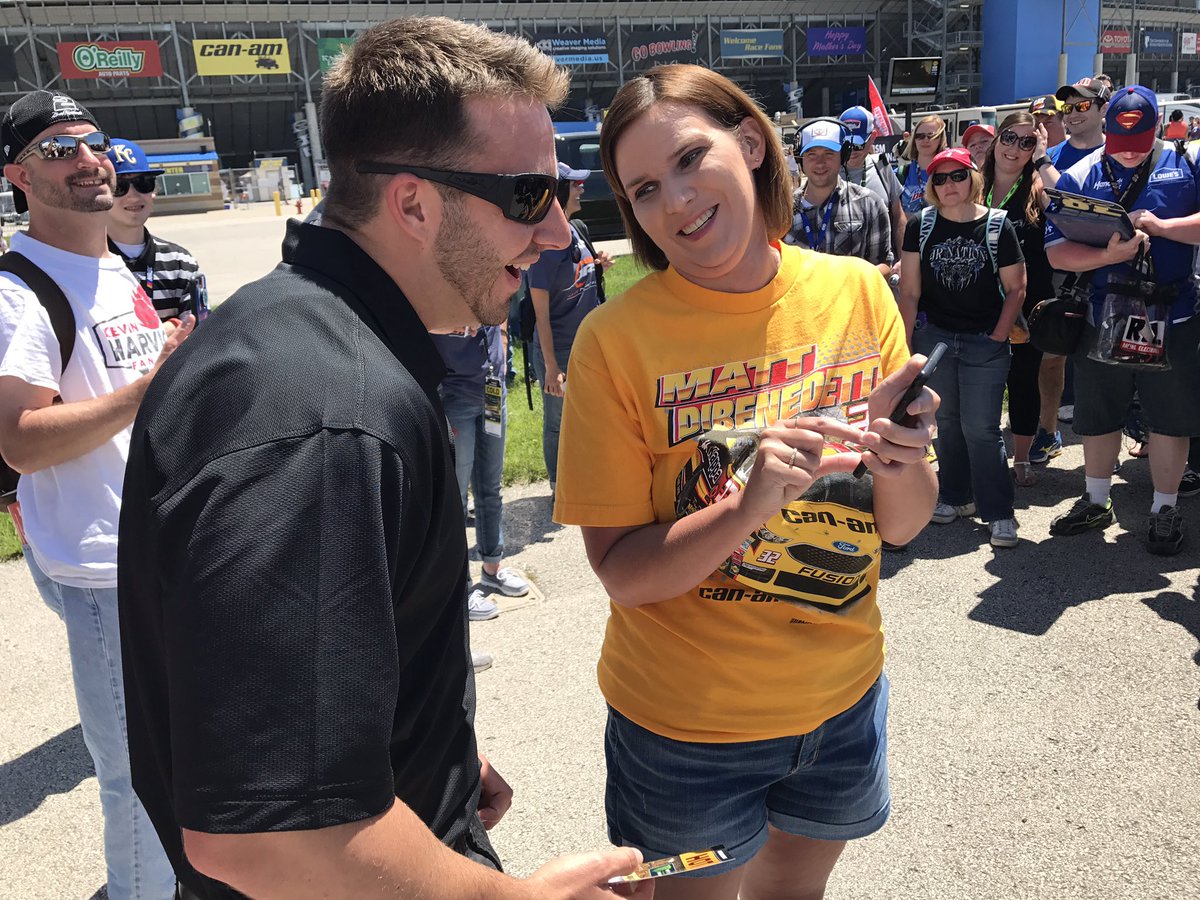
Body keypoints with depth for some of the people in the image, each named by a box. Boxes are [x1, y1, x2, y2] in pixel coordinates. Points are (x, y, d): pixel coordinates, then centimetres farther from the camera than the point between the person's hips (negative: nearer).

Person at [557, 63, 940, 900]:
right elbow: (623, 572, -17)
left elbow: (903, 526, -3)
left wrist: (900, 462, -24)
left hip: (844, 695, 4)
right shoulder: (618, 338, -18)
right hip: (686, 724, -3)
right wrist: (746, 507, -32)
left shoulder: (858, 291, -9)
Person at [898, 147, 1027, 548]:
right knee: (946, 421, 12)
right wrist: (905, 343, -2)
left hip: (985, 343, -2)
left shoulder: (998, 226, -4)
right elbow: (910, 290, 2)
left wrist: (998, 338, -7)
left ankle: (998, 511, 8)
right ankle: (956, 496, 28)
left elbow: (1015, 289, 1)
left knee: (981, 427, -3)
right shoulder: (921, 226, 1)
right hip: (934, 337, 3)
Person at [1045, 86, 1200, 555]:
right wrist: (1108, 256, -22)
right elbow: (1056, 251, -7)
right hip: (1101, 319, 2)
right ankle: (1096, 501, 32)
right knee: (1097, 416, 14)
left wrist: (1160, 225, -21)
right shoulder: (1079, 176, 0)